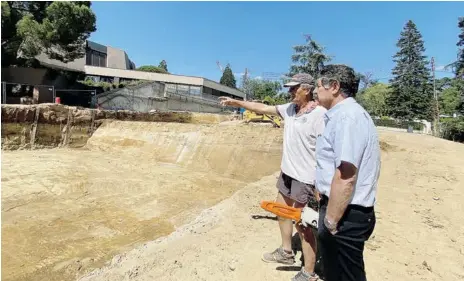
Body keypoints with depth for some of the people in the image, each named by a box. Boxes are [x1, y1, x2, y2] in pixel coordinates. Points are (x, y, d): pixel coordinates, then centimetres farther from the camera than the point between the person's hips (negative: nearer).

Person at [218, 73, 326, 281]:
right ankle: (286, 252, 43)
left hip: (306, 178, -9)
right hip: (287, 172, 9)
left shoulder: (320, 114, -18)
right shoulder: (290, 109, 6)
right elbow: (262, 108, 14)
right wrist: (236, 102, 15)